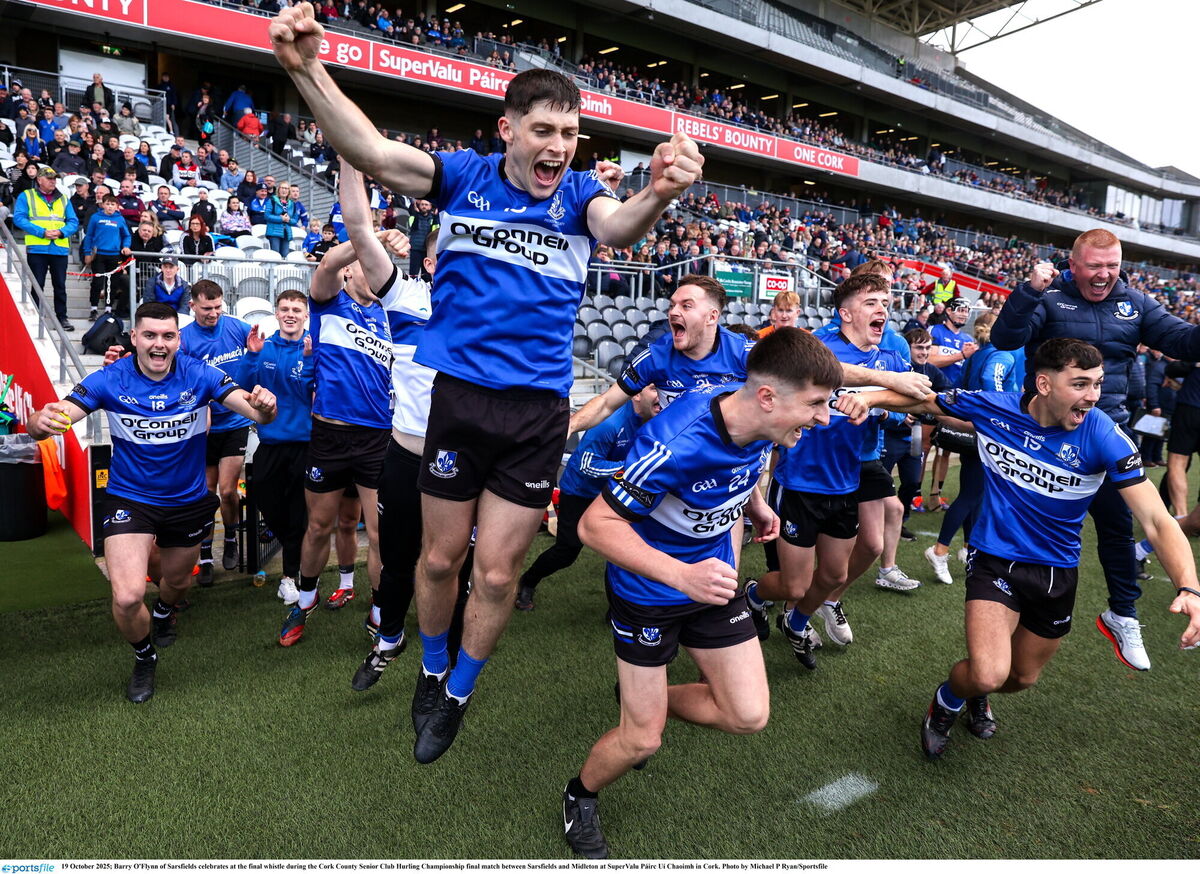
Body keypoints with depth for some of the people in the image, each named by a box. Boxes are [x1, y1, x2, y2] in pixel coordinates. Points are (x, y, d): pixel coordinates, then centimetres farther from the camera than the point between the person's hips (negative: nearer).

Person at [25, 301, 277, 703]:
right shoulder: (110, 380, -16)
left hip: (188, 501, 2)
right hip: (129, 499, -1)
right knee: (127, 596, -18)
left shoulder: (199, 375, -16)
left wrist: (264, 403, -50)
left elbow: (257, 411, -26)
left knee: (177, 581, 23)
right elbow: (52, 418, -22)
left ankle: (164, 612, 64)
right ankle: (144, 658, 17)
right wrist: (41, 421, -47)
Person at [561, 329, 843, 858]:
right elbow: (595, 525, -32)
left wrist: (756, 504, 0)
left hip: (712, 579, 6)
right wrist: (682, 576, -42)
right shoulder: (677, 443, -36)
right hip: (647, 591, -6)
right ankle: (580, 797, 37)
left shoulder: (760, 422, -14)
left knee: (749, 716, 4)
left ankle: (643, 697, 30)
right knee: (642, 739, 4)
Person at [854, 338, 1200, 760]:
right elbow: (924, 401, -1)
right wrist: (870, 397, -19)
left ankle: (977, 695, 57)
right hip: (995, 560, -2)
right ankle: (946, 701, 16)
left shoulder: (1104, 436, -20)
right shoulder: (994, 408, -17)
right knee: (989, 674, -21)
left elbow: (1158, 521, -22)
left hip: (1057, 573, 2)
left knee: (1023, 677, 20)